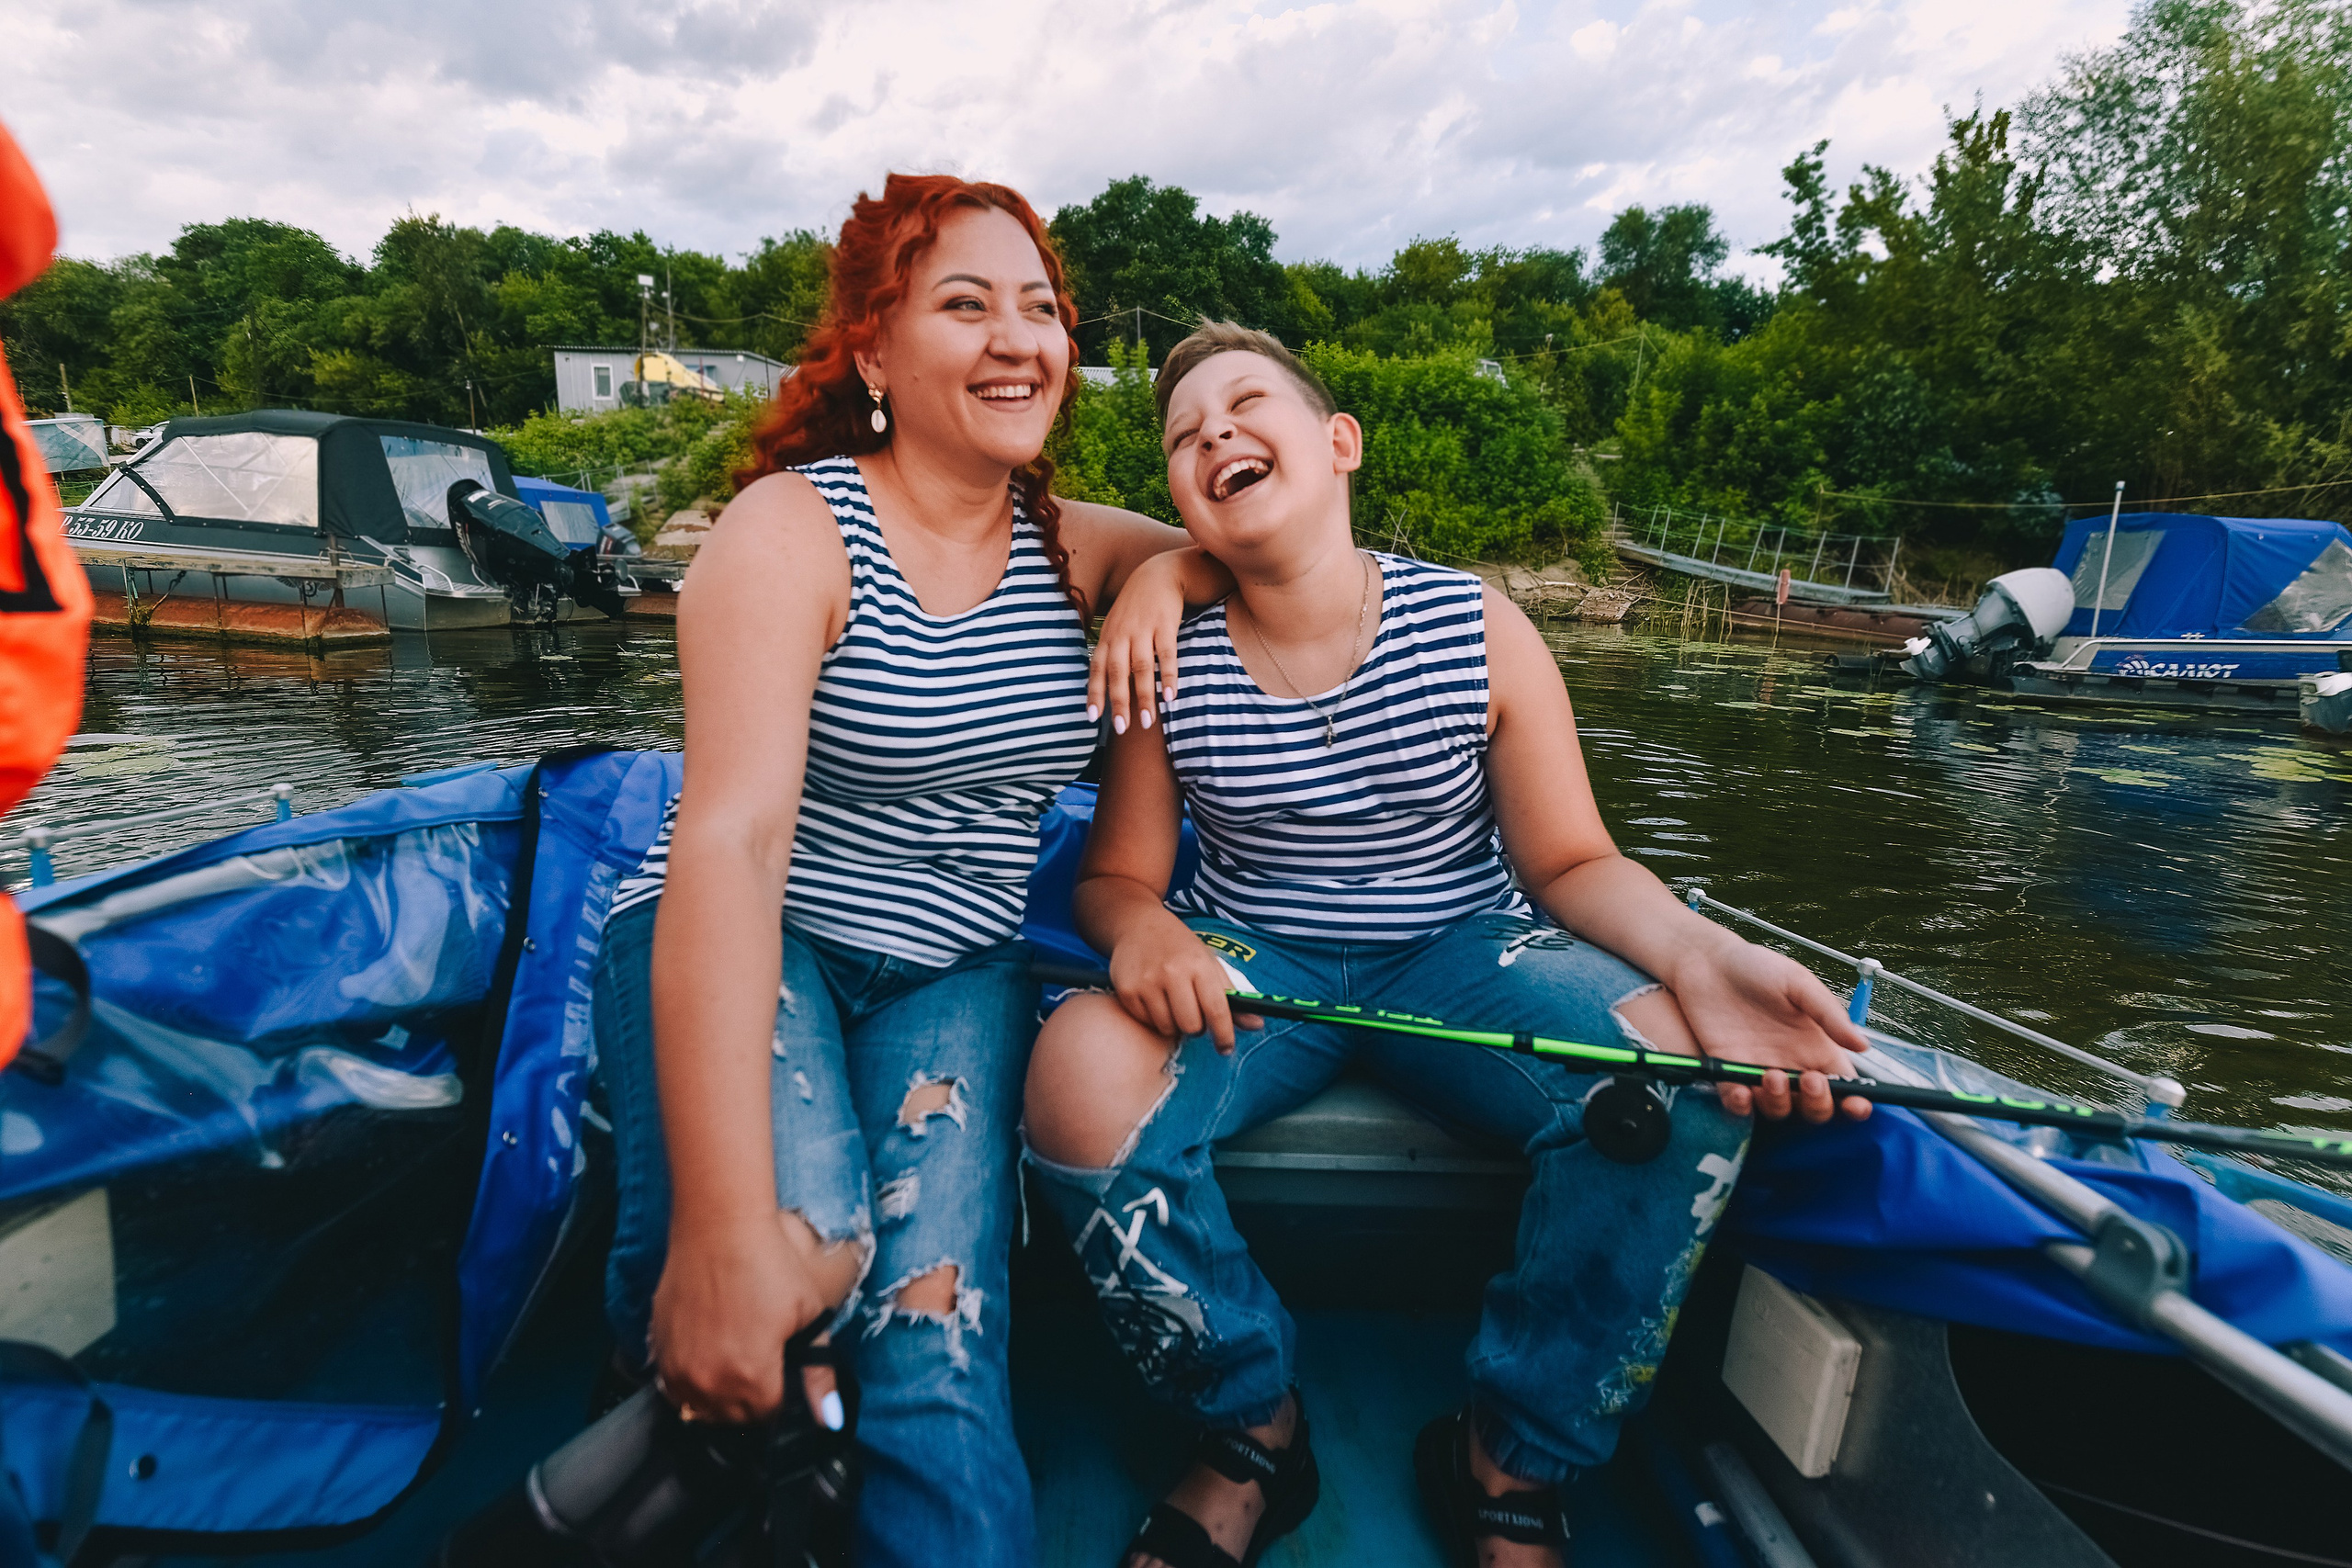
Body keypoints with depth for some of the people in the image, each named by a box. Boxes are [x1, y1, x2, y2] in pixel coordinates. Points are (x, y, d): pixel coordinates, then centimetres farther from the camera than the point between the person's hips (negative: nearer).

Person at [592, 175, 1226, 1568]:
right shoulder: (794, 529, -12)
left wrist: (1168, 570, -10)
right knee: (807, 1246, -30)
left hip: (955, 972, 4)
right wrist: (723, 1231, -32)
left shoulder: (1068, 546, 6)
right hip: (737, 949, -3)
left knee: (940, 1345, -20)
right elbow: (730, 839, -23)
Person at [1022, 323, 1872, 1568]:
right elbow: (1117, 875, 2)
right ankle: (1255, 1437, -2)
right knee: (1081, 1073, -30)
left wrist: (1695, 951, -23)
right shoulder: (1169, 665, -4)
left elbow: (1571, 863, -3)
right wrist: (1144, 929, -23)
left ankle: (1510, 1466, -1)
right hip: (1248, 965, 0)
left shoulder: (1477, 629, -6)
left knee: (1682, 1073, -27)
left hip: (1460, 955, 1)